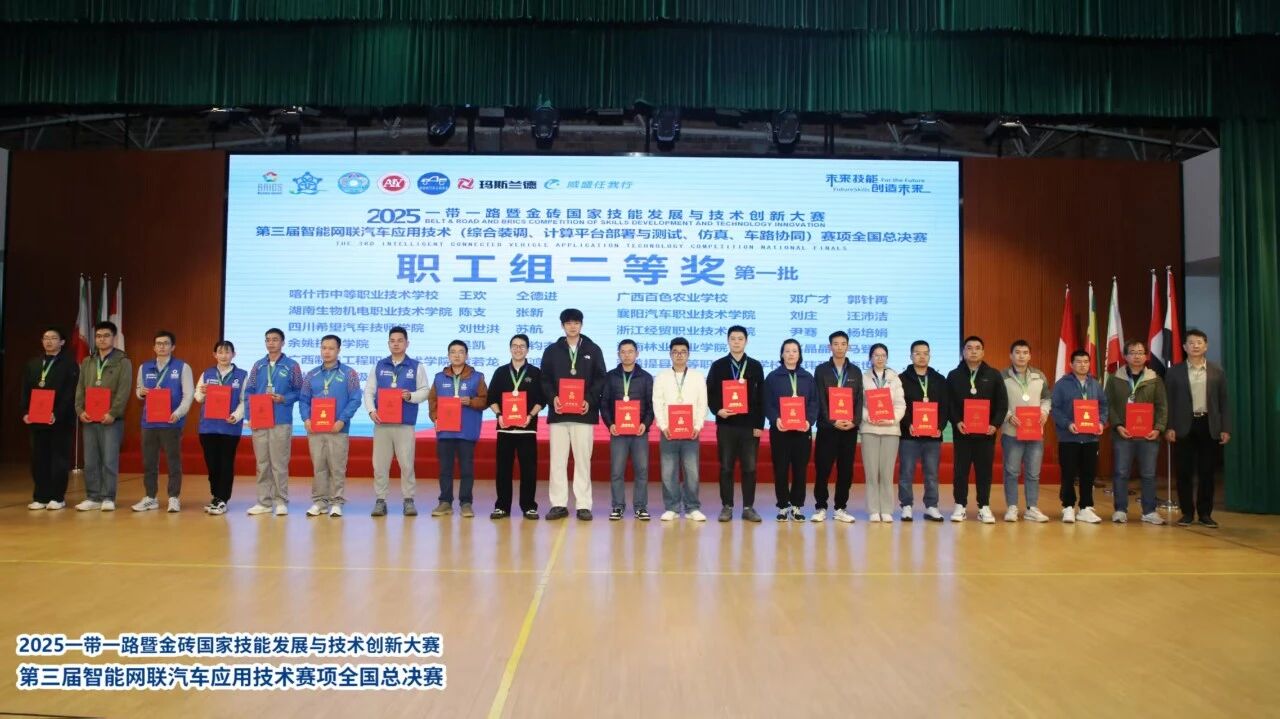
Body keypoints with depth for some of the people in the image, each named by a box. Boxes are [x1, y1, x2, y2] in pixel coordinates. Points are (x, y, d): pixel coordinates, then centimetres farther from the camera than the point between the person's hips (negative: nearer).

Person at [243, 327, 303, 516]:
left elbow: (299, 391, 0)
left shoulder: (292, 366, 2)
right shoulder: (258, 366, 12)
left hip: (281, 421, -4)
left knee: (279, 463, -2)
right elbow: (248, 391, 12)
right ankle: (264, 502, 14)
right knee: (262, 463, 7)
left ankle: (281, 501, 6)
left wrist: (284, 399, -15)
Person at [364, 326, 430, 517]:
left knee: (406, 463, -1)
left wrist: (410, 396, -14)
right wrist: (371, 410, -7)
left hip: (405, 423, -2)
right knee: (380, 464, 3)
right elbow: (369, 391, 9)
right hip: (382, 423, 2)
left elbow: (425, 391, 5)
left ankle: (409, 500, 8)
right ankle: (380, 500, 11)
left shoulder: (416, 367, 6)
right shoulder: (379, 366, 11)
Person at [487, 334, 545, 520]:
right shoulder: (500, 372, 11)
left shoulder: (535, 373, 7)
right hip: (504, 426, 1)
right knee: (503, 468, 3)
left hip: (527, 427, -1)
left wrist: (530, 416, -13)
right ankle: (502, 506, 10)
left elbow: (541, 400, 2)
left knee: (528, 468, -1)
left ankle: (529, 506, 6)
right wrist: (499, 415, -7)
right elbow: (492, 398, 9)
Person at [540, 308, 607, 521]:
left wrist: (590, 400, -10)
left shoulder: (593, 350, 8)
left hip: (583, 413, -1)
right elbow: (545, 379, 8)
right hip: (558, 413, 1)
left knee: (583, 459, 0)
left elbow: (600, 379, 5)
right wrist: (553, 397, -10)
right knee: (557, 460, 1)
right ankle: (559, 505, 7)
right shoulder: (552, 350, 11)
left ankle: (583, 505, 4)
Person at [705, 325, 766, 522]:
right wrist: (717, 410, -13)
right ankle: (727, 507, 10)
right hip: (726, 424, 0)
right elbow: (710, 393, 6)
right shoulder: (718, 366, 7)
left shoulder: (755, 366, 7)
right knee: (726, 467, 3)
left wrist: (759, 424, -1)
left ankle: (749, 507, 10)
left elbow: (761, 397, 5)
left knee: (749, 468, 3)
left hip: (749, 424, 0)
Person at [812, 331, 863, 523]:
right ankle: (820, 507, 7)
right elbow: (820, 399, -3)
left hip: (850, 427, 2)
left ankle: (841, 508, 12)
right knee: (822, 468, -2)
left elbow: (859, 399, 6)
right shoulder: (821, 370, 4)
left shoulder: (855, 372, 12)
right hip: (827, 426, -2)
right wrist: (832, 421, -14)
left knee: (846, 469, 4)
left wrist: (854, 421, -10)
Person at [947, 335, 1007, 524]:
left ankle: (984, 507, 12)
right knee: (961, 470, 3)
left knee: (984, 470, 5)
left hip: (986, 432, 0)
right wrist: (956, 422, -14)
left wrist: (995, 424, -10)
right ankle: (960, 506, 10)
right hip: (962, 431, 0)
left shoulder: (994, 375, 6)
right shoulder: (954, 375, 5)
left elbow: (1002, 403, 3)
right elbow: (948, 403, 1)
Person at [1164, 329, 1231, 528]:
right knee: (1184, 472, 2)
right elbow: (1169, 402, 2)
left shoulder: (1217, 372, 7)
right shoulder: (1174, 371, 3)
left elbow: (1223, 402, 7)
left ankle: (1205, 513, 13)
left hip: (1209, 426, 1)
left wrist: (1226, 429, -1)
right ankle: (1187, 512, 10)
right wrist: (1168, 427, -7)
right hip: (1184, 426, -1)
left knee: (1207, 472, 4)